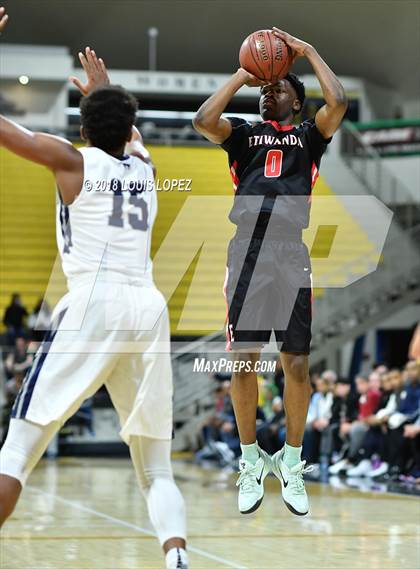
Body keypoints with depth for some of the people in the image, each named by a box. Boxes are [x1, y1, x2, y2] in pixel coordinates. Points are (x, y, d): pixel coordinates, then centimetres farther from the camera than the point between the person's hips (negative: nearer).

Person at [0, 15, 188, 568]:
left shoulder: (72, 161, 8)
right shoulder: (144, 168, 22)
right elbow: (130, 139, 48)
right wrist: (107, 91, 62)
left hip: (95, 303, -4)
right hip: (150, 309, 4)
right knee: (156, 468, 9)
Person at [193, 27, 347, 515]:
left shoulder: (309, 135, 15)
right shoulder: (243, 134, 16)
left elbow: (337, 103, -5)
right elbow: (202, 120, -4)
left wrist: (309, 52, 4)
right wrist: (241, 75, 4)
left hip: (291, 256, -1)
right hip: (246, 253, 1)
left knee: (296, 365, 0)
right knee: (244, 361, 1)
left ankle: (292, 461, 15)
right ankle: (251, 460, 15)